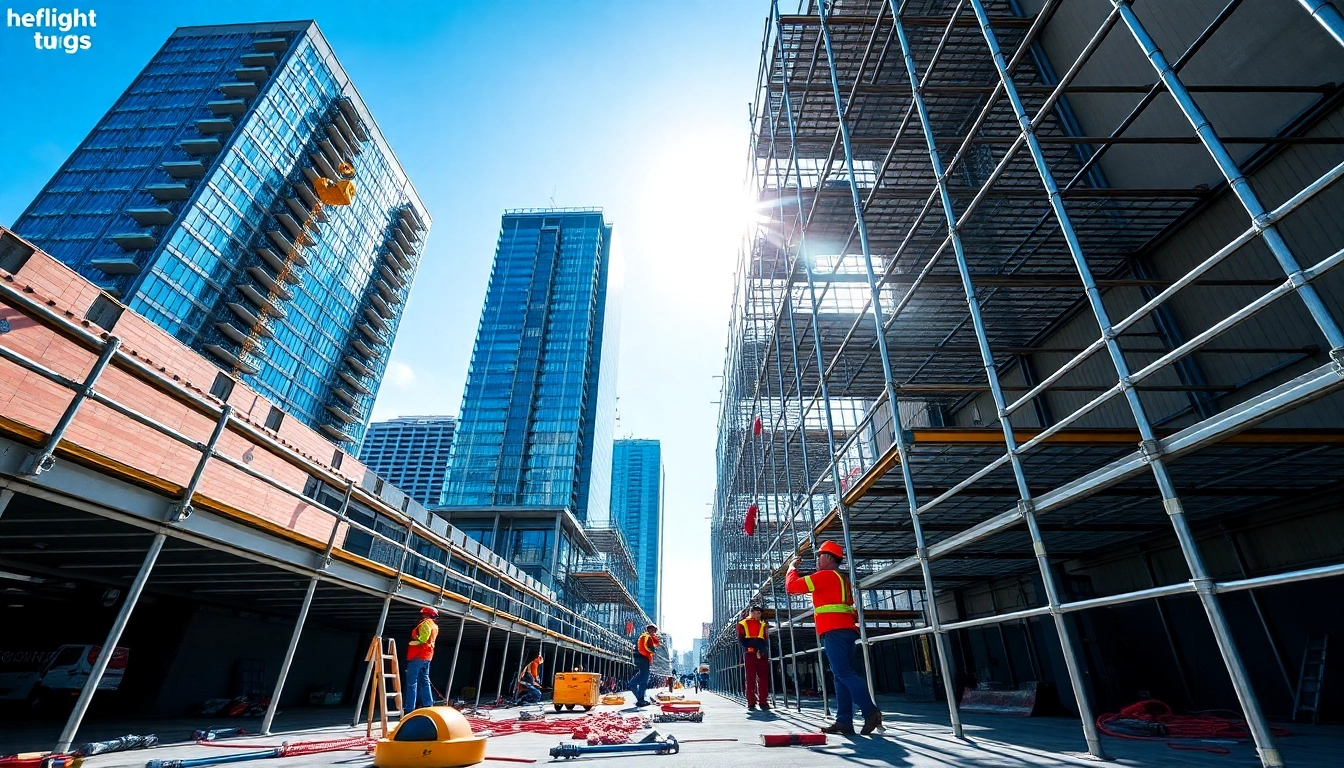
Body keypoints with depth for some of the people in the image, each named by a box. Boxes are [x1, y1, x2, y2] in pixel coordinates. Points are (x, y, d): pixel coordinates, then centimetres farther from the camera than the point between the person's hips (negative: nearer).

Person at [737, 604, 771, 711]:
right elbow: (741, 641, 1)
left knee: (763, 679, -3)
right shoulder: (742, 624, 10)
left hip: (762, 655, 3)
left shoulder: (762, 625, 19)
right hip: (749, 654, -2)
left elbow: (766, 641, 9)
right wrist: (750, 648, -13)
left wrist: (762, 651, -10)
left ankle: (763, 702, 2)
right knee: (750, 679, 0)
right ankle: (751, 703, 5)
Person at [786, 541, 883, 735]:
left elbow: (791, 586, -7)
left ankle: (871, 712, -19)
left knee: (844, 673, -12)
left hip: (834, 632, -10)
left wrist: (792, 567, 6)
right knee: (841, 675, 6)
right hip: (846, 630, 10)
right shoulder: (842, 580, 24)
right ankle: (844, 721, 4)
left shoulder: (825, 575, -6)